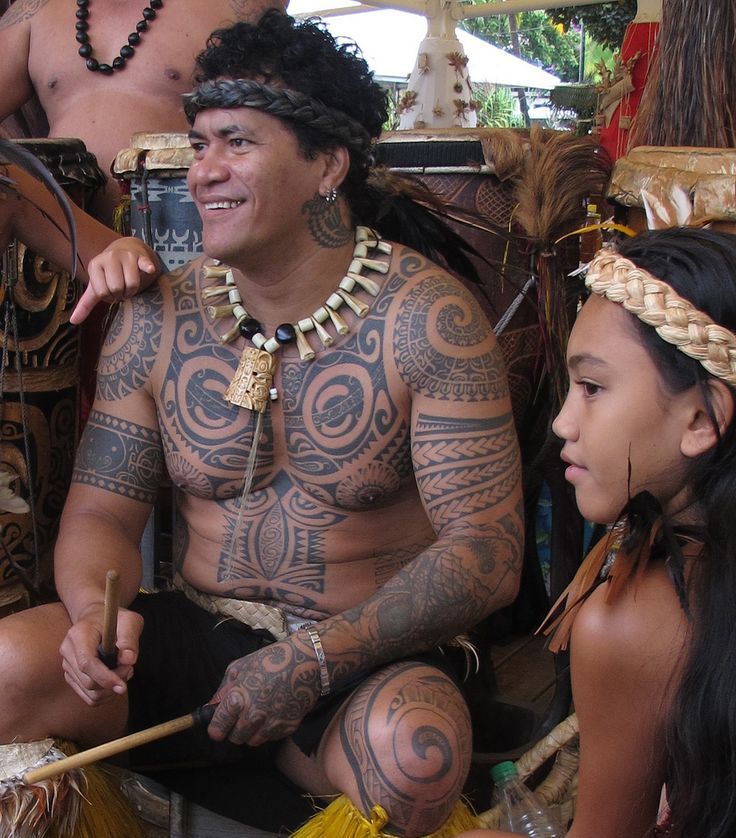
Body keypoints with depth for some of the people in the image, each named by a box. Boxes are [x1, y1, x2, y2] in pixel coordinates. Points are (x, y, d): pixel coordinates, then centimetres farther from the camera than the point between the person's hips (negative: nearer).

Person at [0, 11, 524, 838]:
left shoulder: (428, 316, -12)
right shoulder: (155, 318, 1)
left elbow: (487, 552, -15)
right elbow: (102, 510, 4)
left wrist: (318, 659, -24)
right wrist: (96, 607, -19)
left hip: (371, 656, -2)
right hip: (197, 637, 3)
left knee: (414, 754, -35)